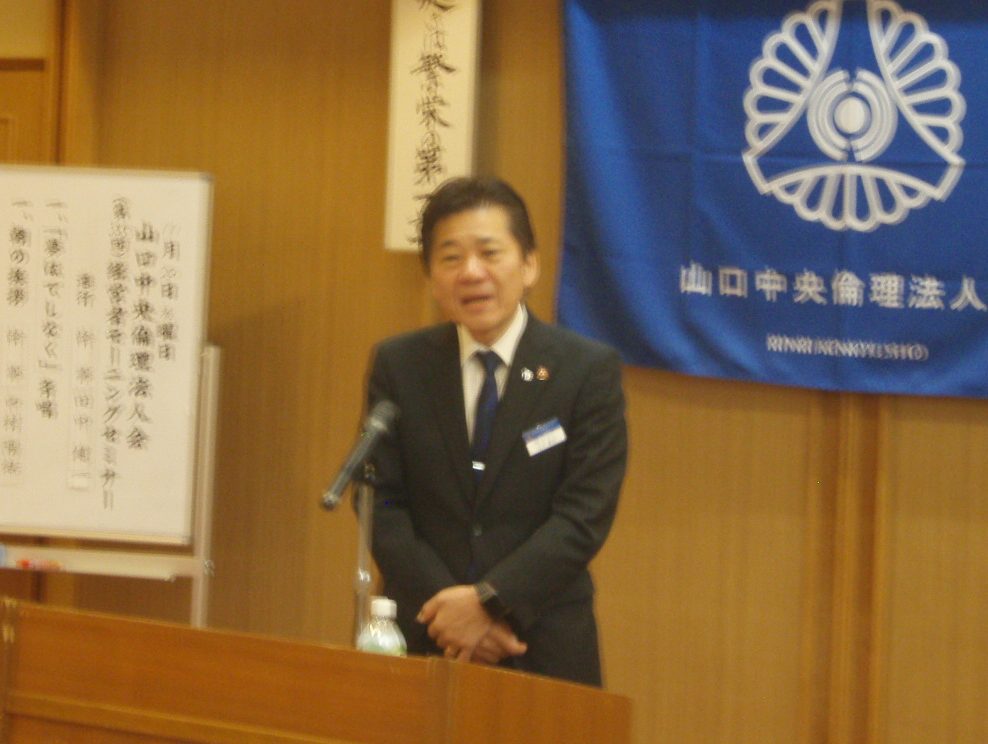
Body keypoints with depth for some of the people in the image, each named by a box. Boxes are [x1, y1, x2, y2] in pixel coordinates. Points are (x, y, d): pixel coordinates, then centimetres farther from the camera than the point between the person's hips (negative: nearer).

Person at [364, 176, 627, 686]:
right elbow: (381, 505, 0)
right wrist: (447, 609, -13)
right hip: (419, 643, 2)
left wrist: (489, 600, -17)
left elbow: (585, 516, -8)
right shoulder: (398, 366, 6)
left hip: (545, 649, -1)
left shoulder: (589, 370, -1)